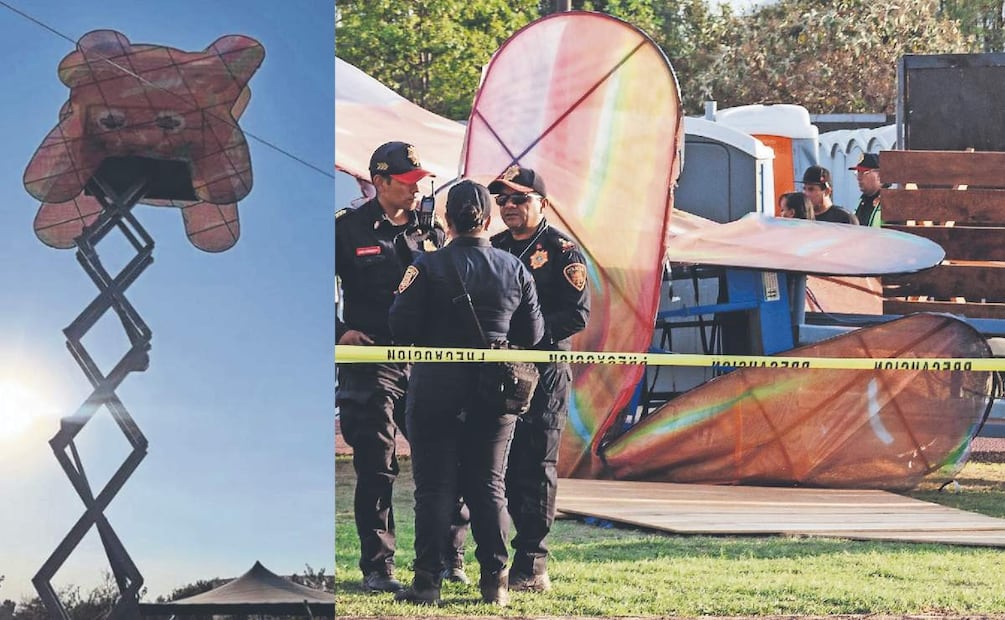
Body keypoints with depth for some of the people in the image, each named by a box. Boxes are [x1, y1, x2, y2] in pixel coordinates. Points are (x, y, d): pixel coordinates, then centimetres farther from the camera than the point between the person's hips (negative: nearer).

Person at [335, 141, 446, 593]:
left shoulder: (430, 232, 11)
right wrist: (339, 331, -5)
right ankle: (377, 567, 3)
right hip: (371, 364, -3)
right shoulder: (348, 229, 0)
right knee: (375, 468, -2)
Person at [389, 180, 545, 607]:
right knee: (489, 484, 11)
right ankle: (495, 582, 9)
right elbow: (533, 334, 7)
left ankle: (428, 582, 0)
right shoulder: (514, 269, 1)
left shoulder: (429, 267, -9)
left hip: (437, 387, -3)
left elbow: (401, 327, -11)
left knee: (434, 486, 2)